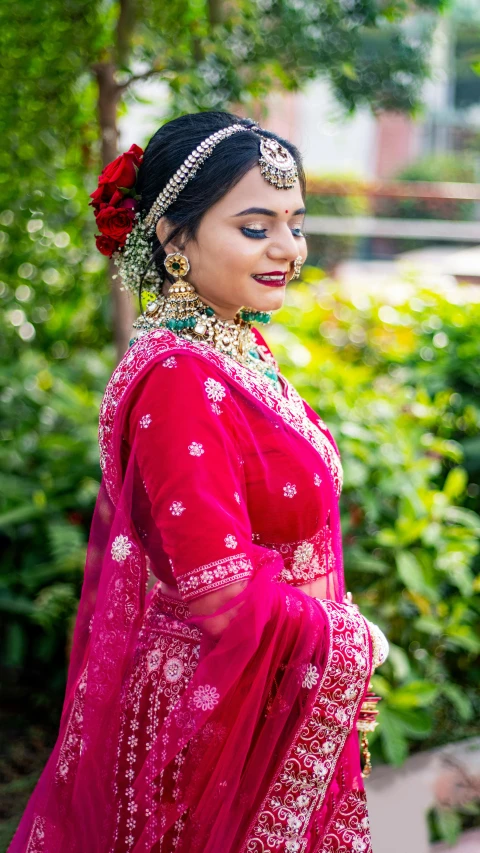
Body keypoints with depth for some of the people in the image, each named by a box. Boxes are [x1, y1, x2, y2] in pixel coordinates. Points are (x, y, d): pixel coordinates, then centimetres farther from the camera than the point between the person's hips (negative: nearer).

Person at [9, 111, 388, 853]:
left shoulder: (243, 345, 4)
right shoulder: (177, 381, -25)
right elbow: (226, 593, -27)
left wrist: (343, 640, 6)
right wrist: (355, 644, -13)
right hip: (213, 709, -9)